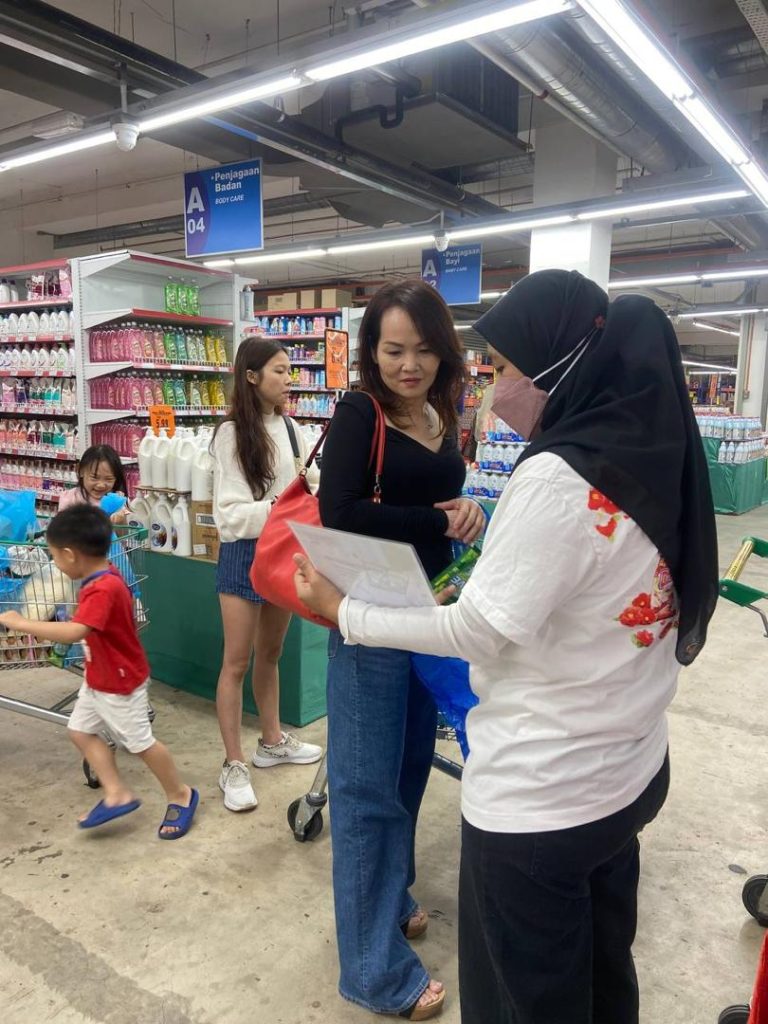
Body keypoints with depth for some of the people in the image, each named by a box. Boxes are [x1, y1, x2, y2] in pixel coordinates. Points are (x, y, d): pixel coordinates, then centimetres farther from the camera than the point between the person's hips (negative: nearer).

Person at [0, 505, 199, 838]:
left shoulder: (104, 589, -33)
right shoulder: (103, 577, -3)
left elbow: (73, 632, -45)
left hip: (121, 683, -10)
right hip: (98, 678, 10)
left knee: (140, 742, 5)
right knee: (80, 731, 17)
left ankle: (181, 795, 25)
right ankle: (117, 794, 24)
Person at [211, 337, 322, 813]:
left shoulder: (292, 429, 3)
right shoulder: (232, 434, -12)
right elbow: (230, 513, -16)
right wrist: (276, 508, -28)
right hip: (245, 552, -5)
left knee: (271, 654, 19)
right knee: (237, 662, 4)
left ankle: (273, 741, 36)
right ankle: (234, 764, 16)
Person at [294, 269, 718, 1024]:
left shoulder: (556, 477, -24)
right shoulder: (654, 455, 2)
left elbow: (485, 632, -21)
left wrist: (344, 613, -12)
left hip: (539, 793, -8)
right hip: (627, 773, 8)